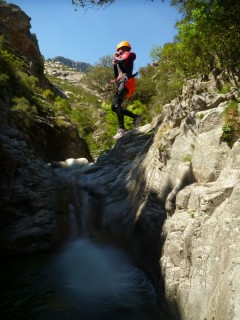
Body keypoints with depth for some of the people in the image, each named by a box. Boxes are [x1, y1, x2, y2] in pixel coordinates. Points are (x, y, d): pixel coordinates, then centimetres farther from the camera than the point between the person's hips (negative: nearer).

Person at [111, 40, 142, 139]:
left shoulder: (128, 54, 10)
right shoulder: (121, 59, 33)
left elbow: (122, 61, -14)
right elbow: (117, 76, 26)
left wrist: (115, 58, 6)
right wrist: (114, 65, 16)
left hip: (126, 82, -9)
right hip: (121, 83, 9)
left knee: (116, 104, -26)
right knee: (114, 107, 3)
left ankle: (121, 129, -34)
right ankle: (135, 117, 2)